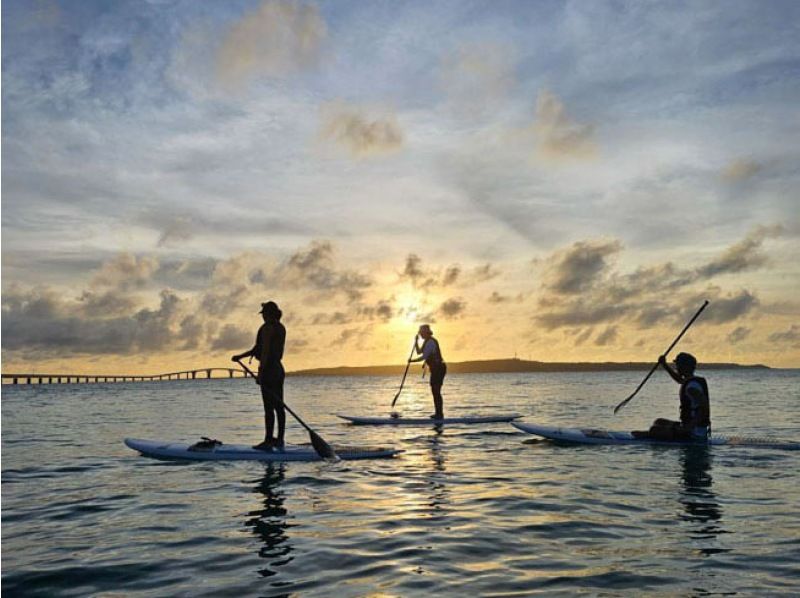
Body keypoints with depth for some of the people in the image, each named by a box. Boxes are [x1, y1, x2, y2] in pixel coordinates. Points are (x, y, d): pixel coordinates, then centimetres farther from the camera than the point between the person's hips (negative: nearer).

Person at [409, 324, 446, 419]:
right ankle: (438, 413, 16)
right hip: (436, 369, 10)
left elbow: (424, 357, -21)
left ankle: (439, 414, -6)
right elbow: (419, 352, 20)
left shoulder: (430, 342, -17)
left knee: (436, 391, -8)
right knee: (435, 391, 12)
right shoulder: (427, 341, 15)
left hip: (438, 368, -10)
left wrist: (412, 360, -10)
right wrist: (416, 341, 10)